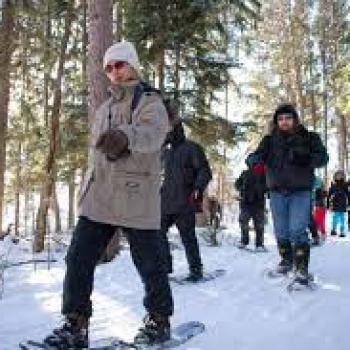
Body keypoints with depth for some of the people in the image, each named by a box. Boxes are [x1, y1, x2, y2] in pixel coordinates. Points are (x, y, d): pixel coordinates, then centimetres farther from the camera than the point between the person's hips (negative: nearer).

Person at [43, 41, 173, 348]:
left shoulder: (150, 102, -2)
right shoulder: (104, 109, 21)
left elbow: (153, 134, -25)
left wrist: (125, 135, -46)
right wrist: (87, 188, 21)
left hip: (136, 199, -6)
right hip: (98, 199, 6)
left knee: (149, 262, 3)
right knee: (79, 258, -1)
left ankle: (159, 320, 22)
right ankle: (76, 324, 8)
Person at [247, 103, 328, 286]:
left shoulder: (309, 138, 1)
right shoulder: (270, 140, 6)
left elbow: (322, 156, -6)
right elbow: (256, 155, -3)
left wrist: (307, 159, -28)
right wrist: (255, 161, -28)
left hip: (301, 192, -3)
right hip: (277, 192, 3)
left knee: (298, 230, -14)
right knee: (281, 231, 12)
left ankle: (302, 268, -6)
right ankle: (286, 260, 32)